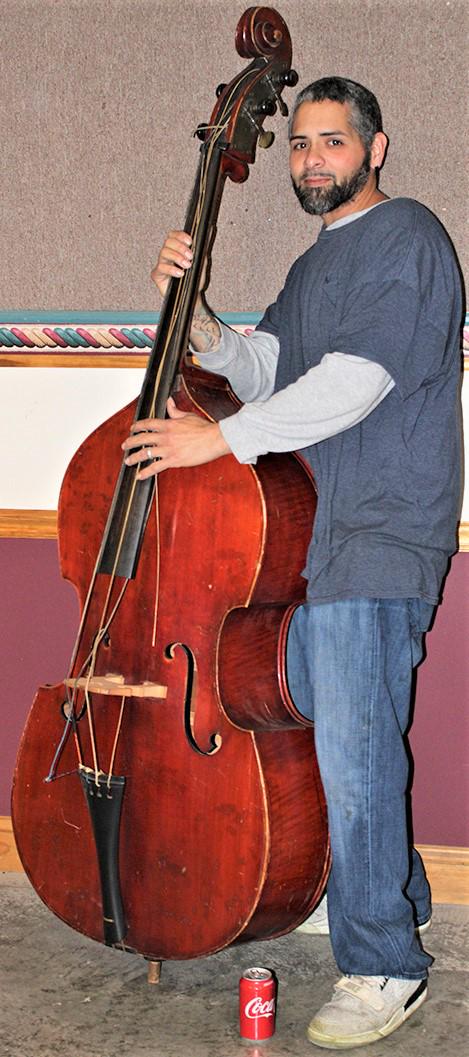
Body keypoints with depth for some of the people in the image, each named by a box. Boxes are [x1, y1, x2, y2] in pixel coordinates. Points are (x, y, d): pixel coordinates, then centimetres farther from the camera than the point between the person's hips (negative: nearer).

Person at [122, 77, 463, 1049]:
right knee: (310, 725, 13)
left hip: (380, 538, -9)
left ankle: (384, 966, 0)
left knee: (351, 747, -11)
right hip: (311, 531, 9)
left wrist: (220, 438, -17)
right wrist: (192, 311, -1)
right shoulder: (316, 265, 24)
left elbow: (356, 379, -19)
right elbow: (260, 372, 15)